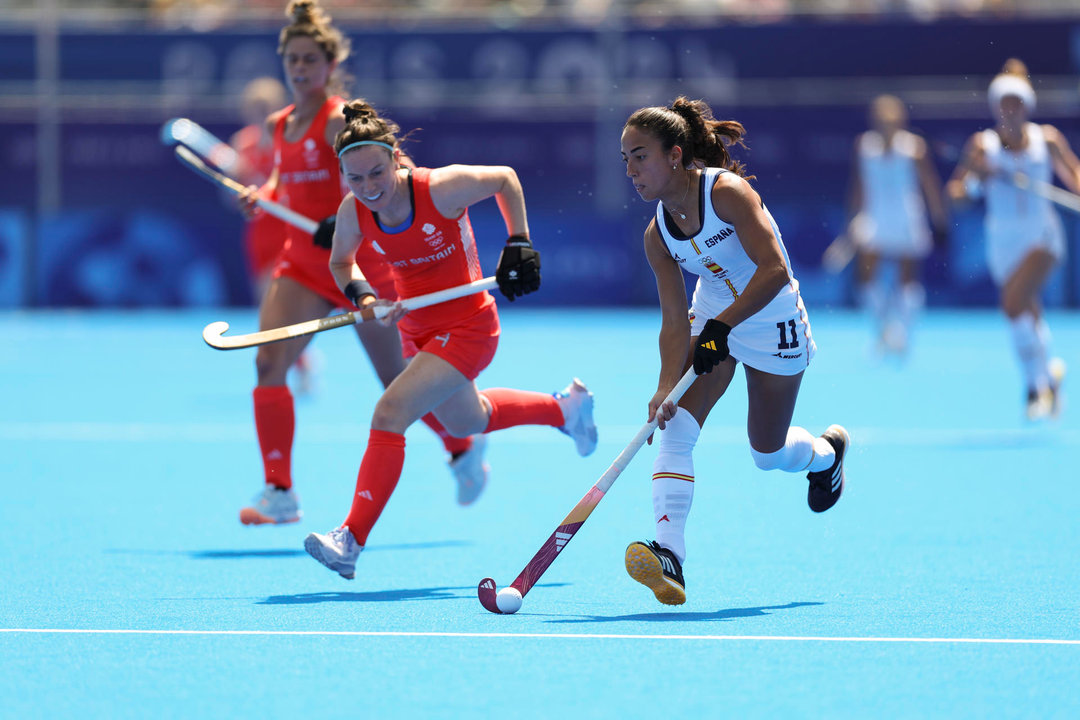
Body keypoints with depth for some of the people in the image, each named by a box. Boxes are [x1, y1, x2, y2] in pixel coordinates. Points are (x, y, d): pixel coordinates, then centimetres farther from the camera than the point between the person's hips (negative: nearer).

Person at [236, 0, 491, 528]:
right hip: (301, 264, 6)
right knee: (268, 362, -15)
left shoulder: (340, 122, -13)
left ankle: (464, 450, 34)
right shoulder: (279, 125, 8)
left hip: (356, 262, -6)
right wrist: (262, 195, 5)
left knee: (398, 382, 6)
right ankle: (279, 492, -13)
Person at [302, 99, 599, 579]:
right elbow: (341, 262, 7)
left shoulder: (442, 188, -27)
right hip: (417, 331, 7)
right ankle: (567, 407, 57)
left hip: (466, 327, -7)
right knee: (466, 421, 30)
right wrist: (360, 294, -13)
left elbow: (505, 178, -7)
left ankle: (351, 541, -23)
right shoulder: (353, 213, -14)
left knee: (390, 414, -23)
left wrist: (519, 242, -9)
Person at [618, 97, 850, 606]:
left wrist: (722, 325, -40)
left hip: (772, 326, -5)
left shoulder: (727, 191, -27)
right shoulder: (658, 235, -10)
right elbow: (674, 320, -11)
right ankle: (669, 557, -27)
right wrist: (666, 386, -26)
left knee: (769, 453, 9)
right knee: (675, 429, -18)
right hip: (709, 323, 5)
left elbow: (775, 271, -34)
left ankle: (828, 450, 46)